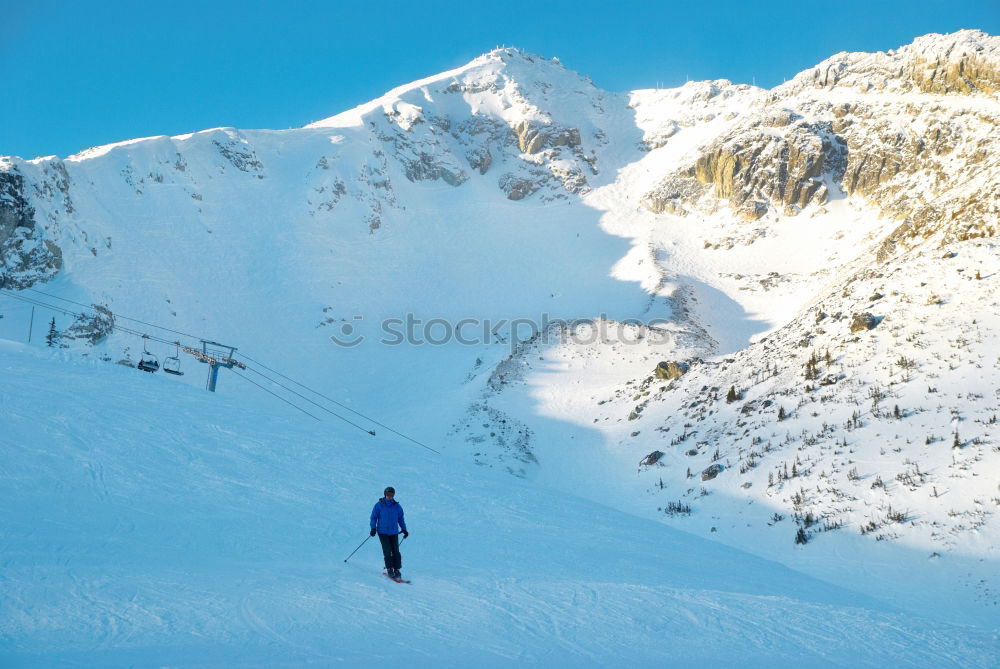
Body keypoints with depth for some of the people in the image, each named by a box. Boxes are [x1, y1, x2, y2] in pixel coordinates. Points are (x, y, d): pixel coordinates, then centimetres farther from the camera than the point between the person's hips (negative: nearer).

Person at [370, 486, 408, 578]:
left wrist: (404, 529, 10)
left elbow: (400, 519, 15)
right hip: (383, 532, -2)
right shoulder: (379, 505, -2)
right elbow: (374, 517, 3)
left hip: (394, 532, 2)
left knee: (396, 551, -4)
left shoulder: (397, 506, 5)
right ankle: (389, 569, 0)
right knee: (387, 551, -10)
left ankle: (397, 570, 3)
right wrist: (373, 528, -7)